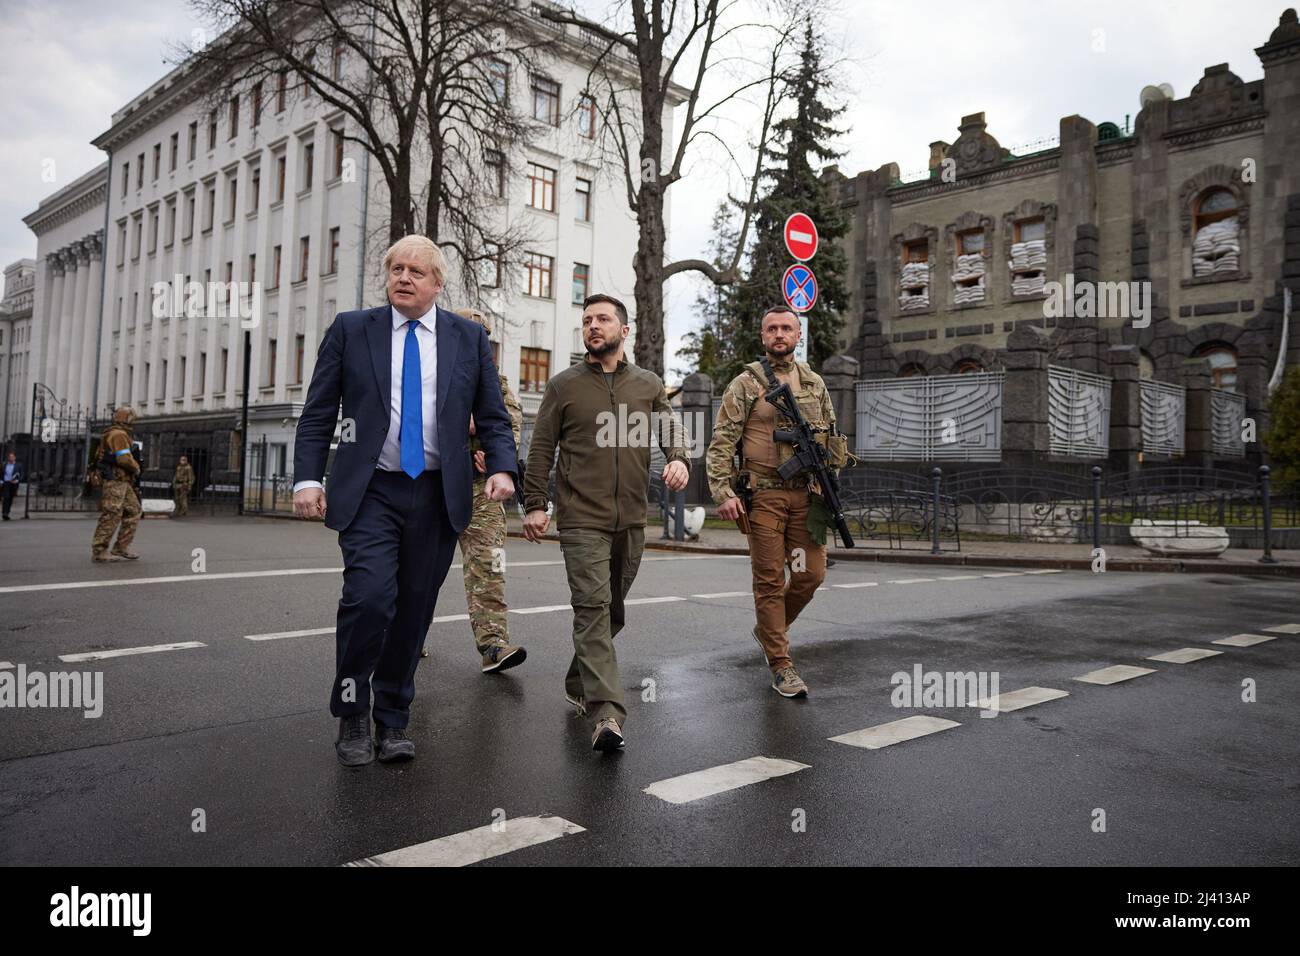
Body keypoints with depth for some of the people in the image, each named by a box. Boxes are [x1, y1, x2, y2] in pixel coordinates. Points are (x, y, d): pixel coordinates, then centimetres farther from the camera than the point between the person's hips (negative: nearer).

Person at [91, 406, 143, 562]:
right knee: (111, 516, -7)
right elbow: (124, 458, -22)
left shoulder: (112, 434, 20)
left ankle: (121, 548, 11)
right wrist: (136, 468, -5)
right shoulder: (119, 434, -12)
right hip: (115, 481, -10)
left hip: (123, 482, 10)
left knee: (133, 511, 10)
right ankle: (99, 551, -2)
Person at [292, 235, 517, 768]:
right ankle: (352, 714, 6)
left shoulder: (469, 338, 9)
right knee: (369, 597, -16)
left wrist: (501, 468, -9)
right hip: (370, 493, -1)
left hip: (438, 496, 2)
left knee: (414, 609, 6)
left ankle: (392, 719, 23)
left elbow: (492, 417, 9)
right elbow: (318, 412, 5)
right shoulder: (350, 330, 7)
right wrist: (307, 478, -6)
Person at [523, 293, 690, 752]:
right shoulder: (564, 385, 5)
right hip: (581, 519, -3)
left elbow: (672, 428, 8)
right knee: (592, 607, -15)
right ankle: (606, 714, -19)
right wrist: (534, 504, -3)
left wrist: (679, 458, -16)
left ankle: (578, 685, 35)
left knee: (612, 611, 14)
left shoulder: (648, 385, 12)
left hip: (631, 520, 4)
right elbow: (540, 449, 5)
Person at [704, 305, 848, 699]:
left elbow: (830, 439, 20)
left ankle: (769, 629, 30)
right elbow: (721, 442, -4)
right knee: (770, 580, 0)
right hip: (763, 495, -4)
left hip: (806, 495, 4)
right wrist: (723, 492, -14)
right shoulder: (745, 384, 0)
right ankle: (781, 666, 8)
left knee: (811, 574, 3)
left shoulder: (815, 383, 14)